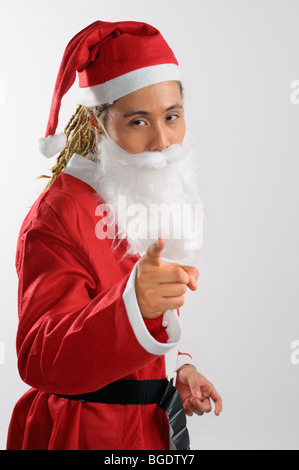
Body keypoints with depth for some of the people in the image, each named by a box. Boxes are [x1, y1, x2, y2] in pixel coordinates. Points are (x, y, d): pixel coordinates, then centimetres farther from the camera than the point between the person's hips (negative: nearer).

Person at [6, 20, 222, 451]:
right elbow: (40, 361, -33)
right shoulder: (56, 216, -21)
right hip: (88, 433, -7)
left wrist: (178, 367, 4)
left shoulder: (154, 200, 5)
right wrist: (133, 304, -47)